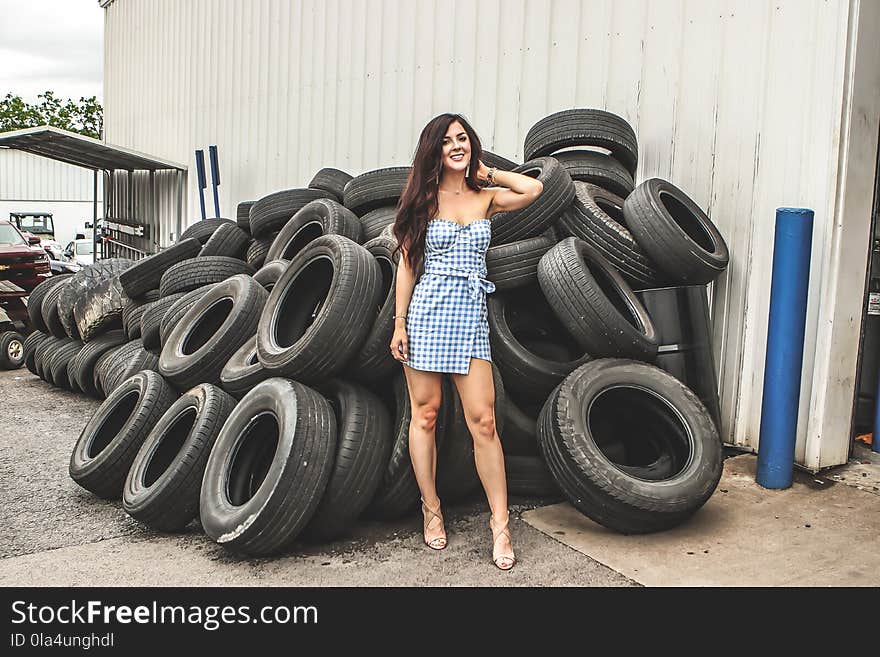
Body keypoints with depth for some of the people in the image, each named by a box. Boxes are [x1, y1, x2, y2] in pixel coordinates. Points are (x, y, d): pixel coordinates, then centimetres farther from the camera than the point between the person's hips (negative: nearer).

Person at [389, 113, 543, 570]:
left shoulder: (486, 198, 10)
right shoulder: (424, 198, 4)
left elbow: (533, 189, -7)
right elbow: (407, 263, 3)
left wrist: (486, 172, 7)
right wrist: (399, 322, -3)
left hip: (472, 315, 1)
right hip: (427, 311, -1)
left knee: (483, 420, -4)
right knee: (425, 414, 5)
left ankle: (500, 523, 5)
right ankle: (431, 510, 20)